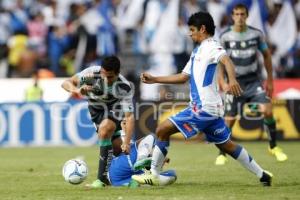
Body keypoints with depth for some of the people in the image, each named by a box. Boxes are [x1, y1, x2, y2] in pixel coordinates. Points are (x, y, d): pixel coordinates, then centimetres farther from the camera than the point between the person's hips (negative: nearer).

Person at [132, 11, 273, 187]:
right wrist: (154, 79, 23)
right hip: (212, 108, 10)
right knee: (225, 144, 14)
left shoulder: (211, 47, -9)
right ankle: (262, 175, 16)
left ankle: (154, 175, -5)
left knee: (163, 130, -8)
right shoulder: (198, 51, 21)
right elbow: (183, 77, 26)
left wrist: (232, 80, -50)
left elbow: (226, 60, -29)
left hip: (204, 108, -10)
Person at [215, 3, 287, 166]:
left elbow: (266, 55, 10)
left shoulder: (256, 34, -2)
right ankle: (222, 155, 14)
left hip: (253, 81, 1)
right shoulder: (225, 37, -7)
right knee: (229, 120, -4)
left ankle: (273, 147, 3)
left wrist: (270, 80, 10)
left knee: (267, 111, -16)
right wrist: (222, 83, -16)